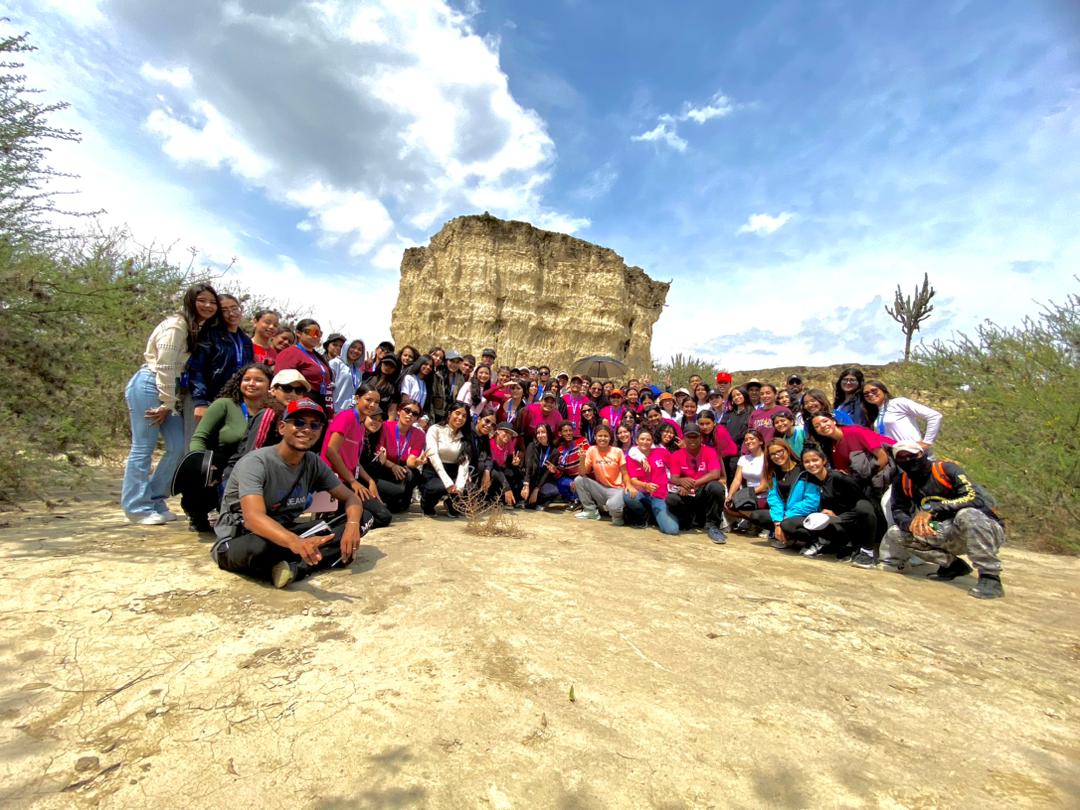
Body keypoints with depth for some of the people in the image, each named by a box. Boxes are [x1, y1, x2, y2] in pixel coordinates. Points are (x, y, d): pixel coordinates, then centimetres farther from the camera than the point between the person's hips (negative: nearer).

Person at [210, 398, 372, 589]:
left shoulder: (315, 464, -4)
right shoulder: (256, 462, -21)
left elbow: (351, 497, -2)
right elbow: (254, 518, -36)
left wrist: (352, 524, -26)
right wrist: (295, 542, -55)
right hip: (238, 540, -5)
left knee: (362, 519, -11)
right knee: (257, 548, -44)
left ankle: (295, 568, -25)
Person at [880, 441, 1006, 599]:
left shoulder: (946, 469, -17)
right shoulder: (902, 481, -2)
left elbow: (975, 497, -28)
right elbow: (898, 511, -4)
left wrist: (933, 509, -34)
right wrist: (912, 524, -26)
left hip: (987, 529, -5)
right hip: (949, 537, 5)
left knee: (967, 515, -37)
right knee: (895, 534, -9)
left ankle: (990, 577, -26)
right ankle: (953, 565, 3)